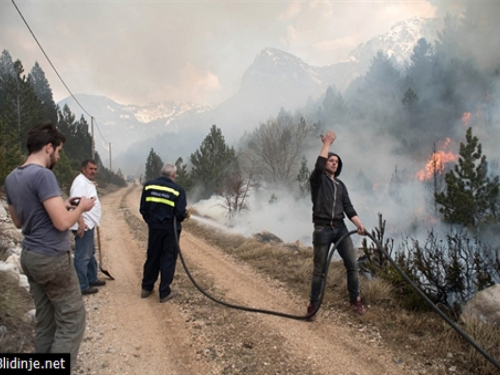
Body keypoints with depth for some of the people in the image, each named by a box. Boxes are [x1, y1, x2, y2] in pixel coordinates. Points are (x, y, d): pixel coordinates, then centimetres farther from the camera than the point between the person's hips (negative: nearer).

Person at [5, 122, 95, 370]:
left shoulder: (11, 177, 9)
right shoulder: (42, 174, -19)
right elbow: (62, 223, -24)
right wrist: (81, 207, -5)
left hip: (30, 256, 9)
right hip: (53, 258, -9)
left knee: (45, 321, 15)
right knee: (71, 320, 1)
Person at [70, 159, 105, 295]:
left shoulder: (88, 182, 15)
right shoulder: (80, 182, -18)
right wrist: (81, 222, -36)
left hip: (89, 224, 11)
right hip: (83, 225, -11)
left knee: (90, 254, 21)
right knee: (82, 257, -4)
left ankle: (92, 279, 34)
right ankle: (82, 286, 4)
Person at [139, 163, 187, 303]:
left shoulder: (148, 186, -2)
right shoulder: (177, 190, -11)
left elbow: (143, 209, 0)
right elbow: (181, 214, -15)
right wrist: (185, 214, 8)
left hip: (154, 227, 4)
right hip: (170, 229, -3)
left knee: (152, 258, 18)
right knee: (168, 260, 7)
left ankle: (146, 288, 29)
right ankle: (164, 293, 12)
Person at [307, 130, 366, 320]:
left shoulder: (340, 185, 16)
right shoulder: (318, 179, 2)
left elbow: (348, 207, 8)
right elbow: (318, 165, -21)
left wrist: (359, 224, -5)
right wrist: (327, 144, -17)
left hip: (340, 228, 5)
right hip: (322, 229, -5)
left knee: (352, 264, 2)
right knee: (319, 270, 1)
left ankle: (355, 300, 18)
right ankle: (313, 304, 14)